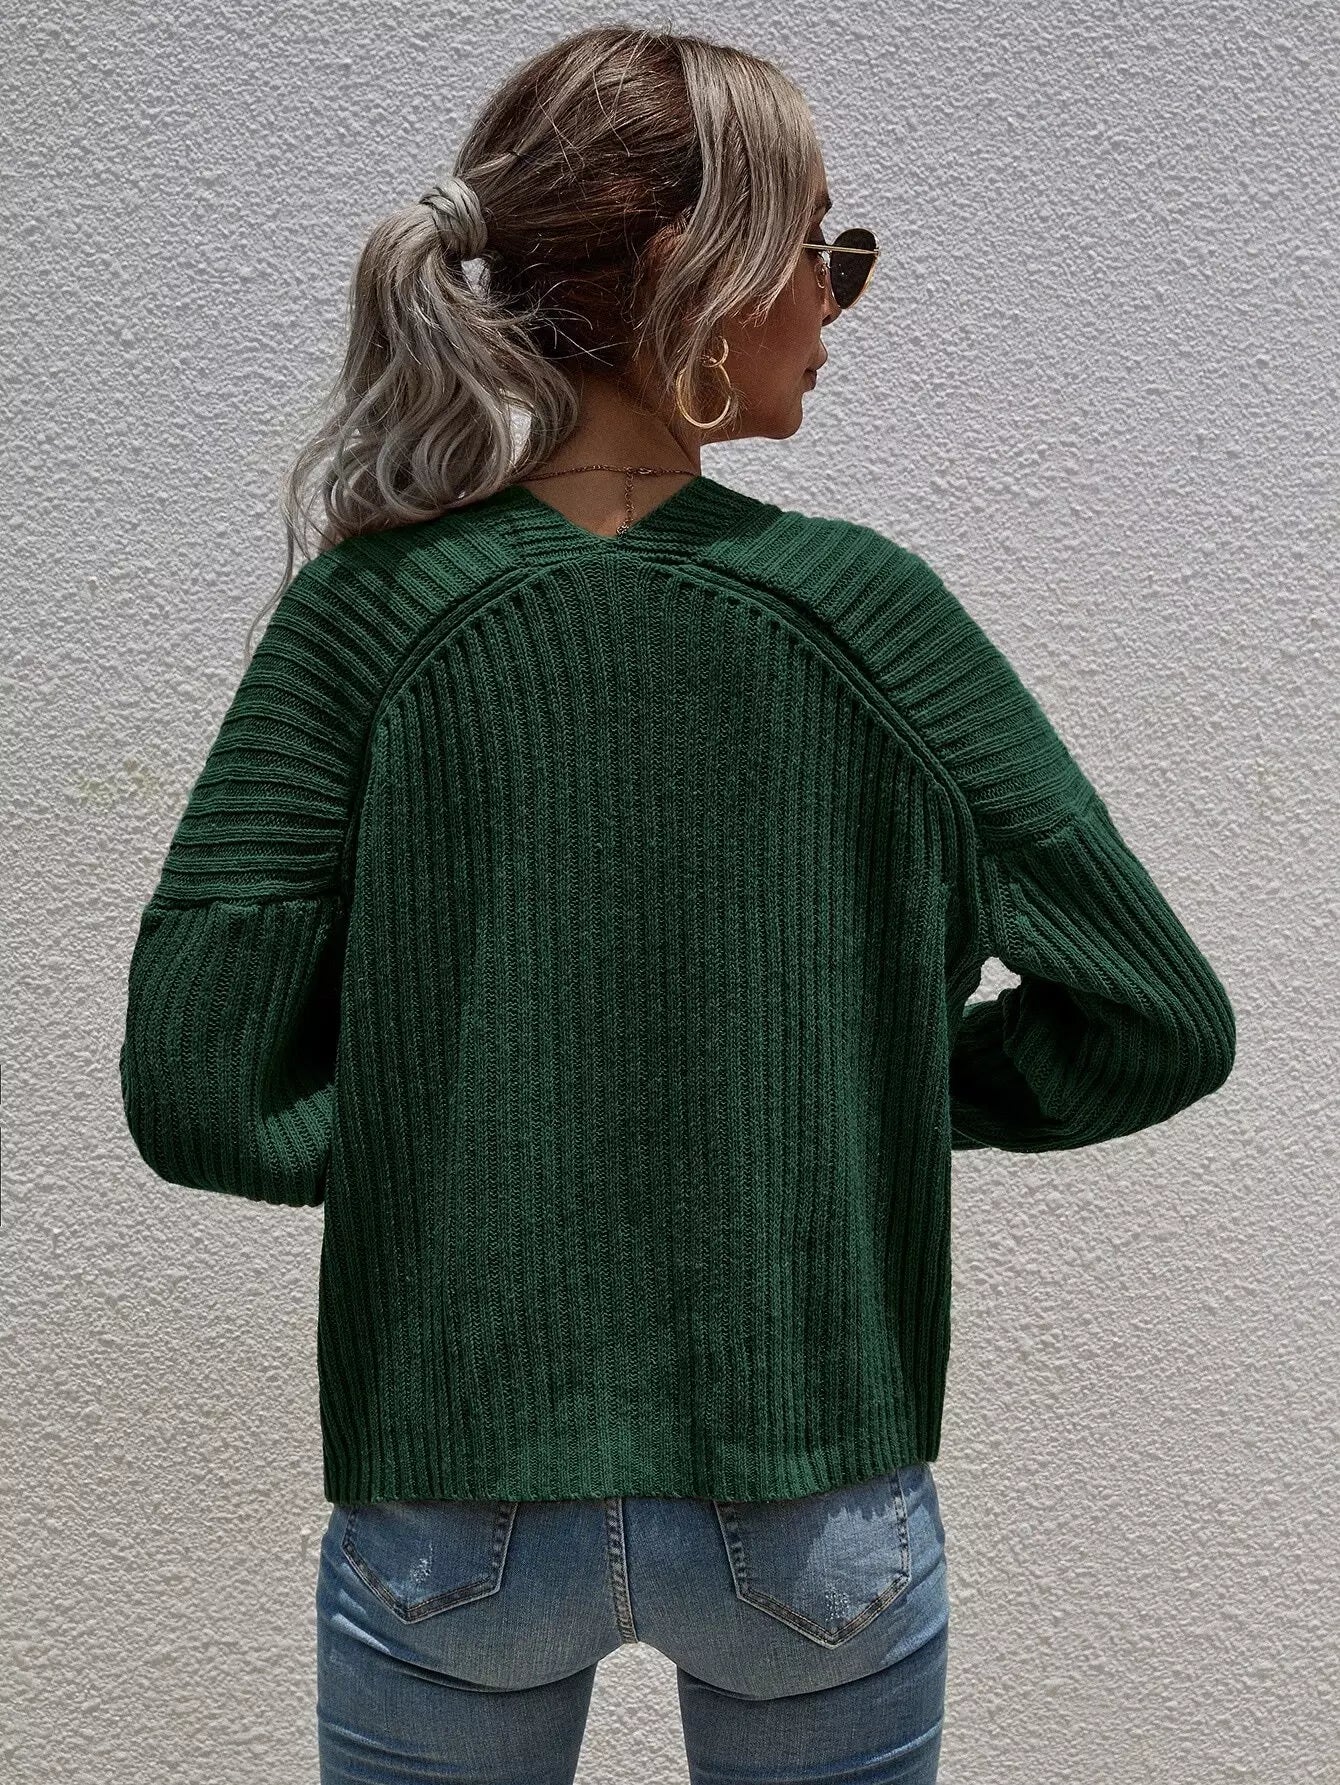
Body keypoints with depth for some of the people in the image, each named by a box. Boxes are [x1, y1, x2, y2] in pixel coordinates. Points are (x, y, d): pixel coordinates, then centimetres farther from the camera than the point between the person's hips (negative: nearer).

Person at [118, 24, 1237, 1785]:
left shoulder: (366, 614, -11)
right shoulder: (862, 605, -11)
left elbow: (197, 1092, -13)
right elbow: (1159, 1024, -7)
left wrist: (450, 1142, 2)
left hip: (452, 1510, 1)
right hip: (818, 1516, 0)